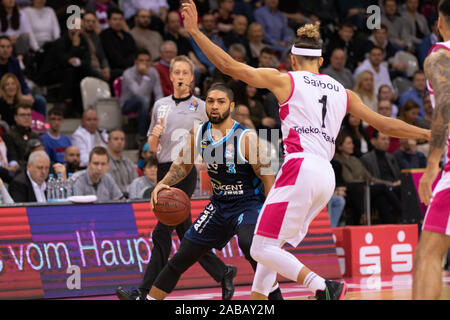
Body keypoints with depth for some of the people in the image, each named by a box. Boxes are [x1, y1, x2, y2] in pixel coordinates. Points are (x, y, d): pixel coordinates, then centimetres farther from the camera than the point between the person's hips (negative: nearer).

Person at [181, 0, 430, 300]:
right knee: (272, 247, 17)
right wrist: (430, 133, 30)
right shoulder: (342, 92, 19)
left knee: (262, 249, -6)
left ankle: (324, 287, -23)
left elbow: (229, 65, 0)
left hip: (300, 169, -7)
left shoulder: (285, 81, 5)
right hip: (327, 177, 7)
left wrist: (195, 31, 5)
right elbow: (385, 124, 19)